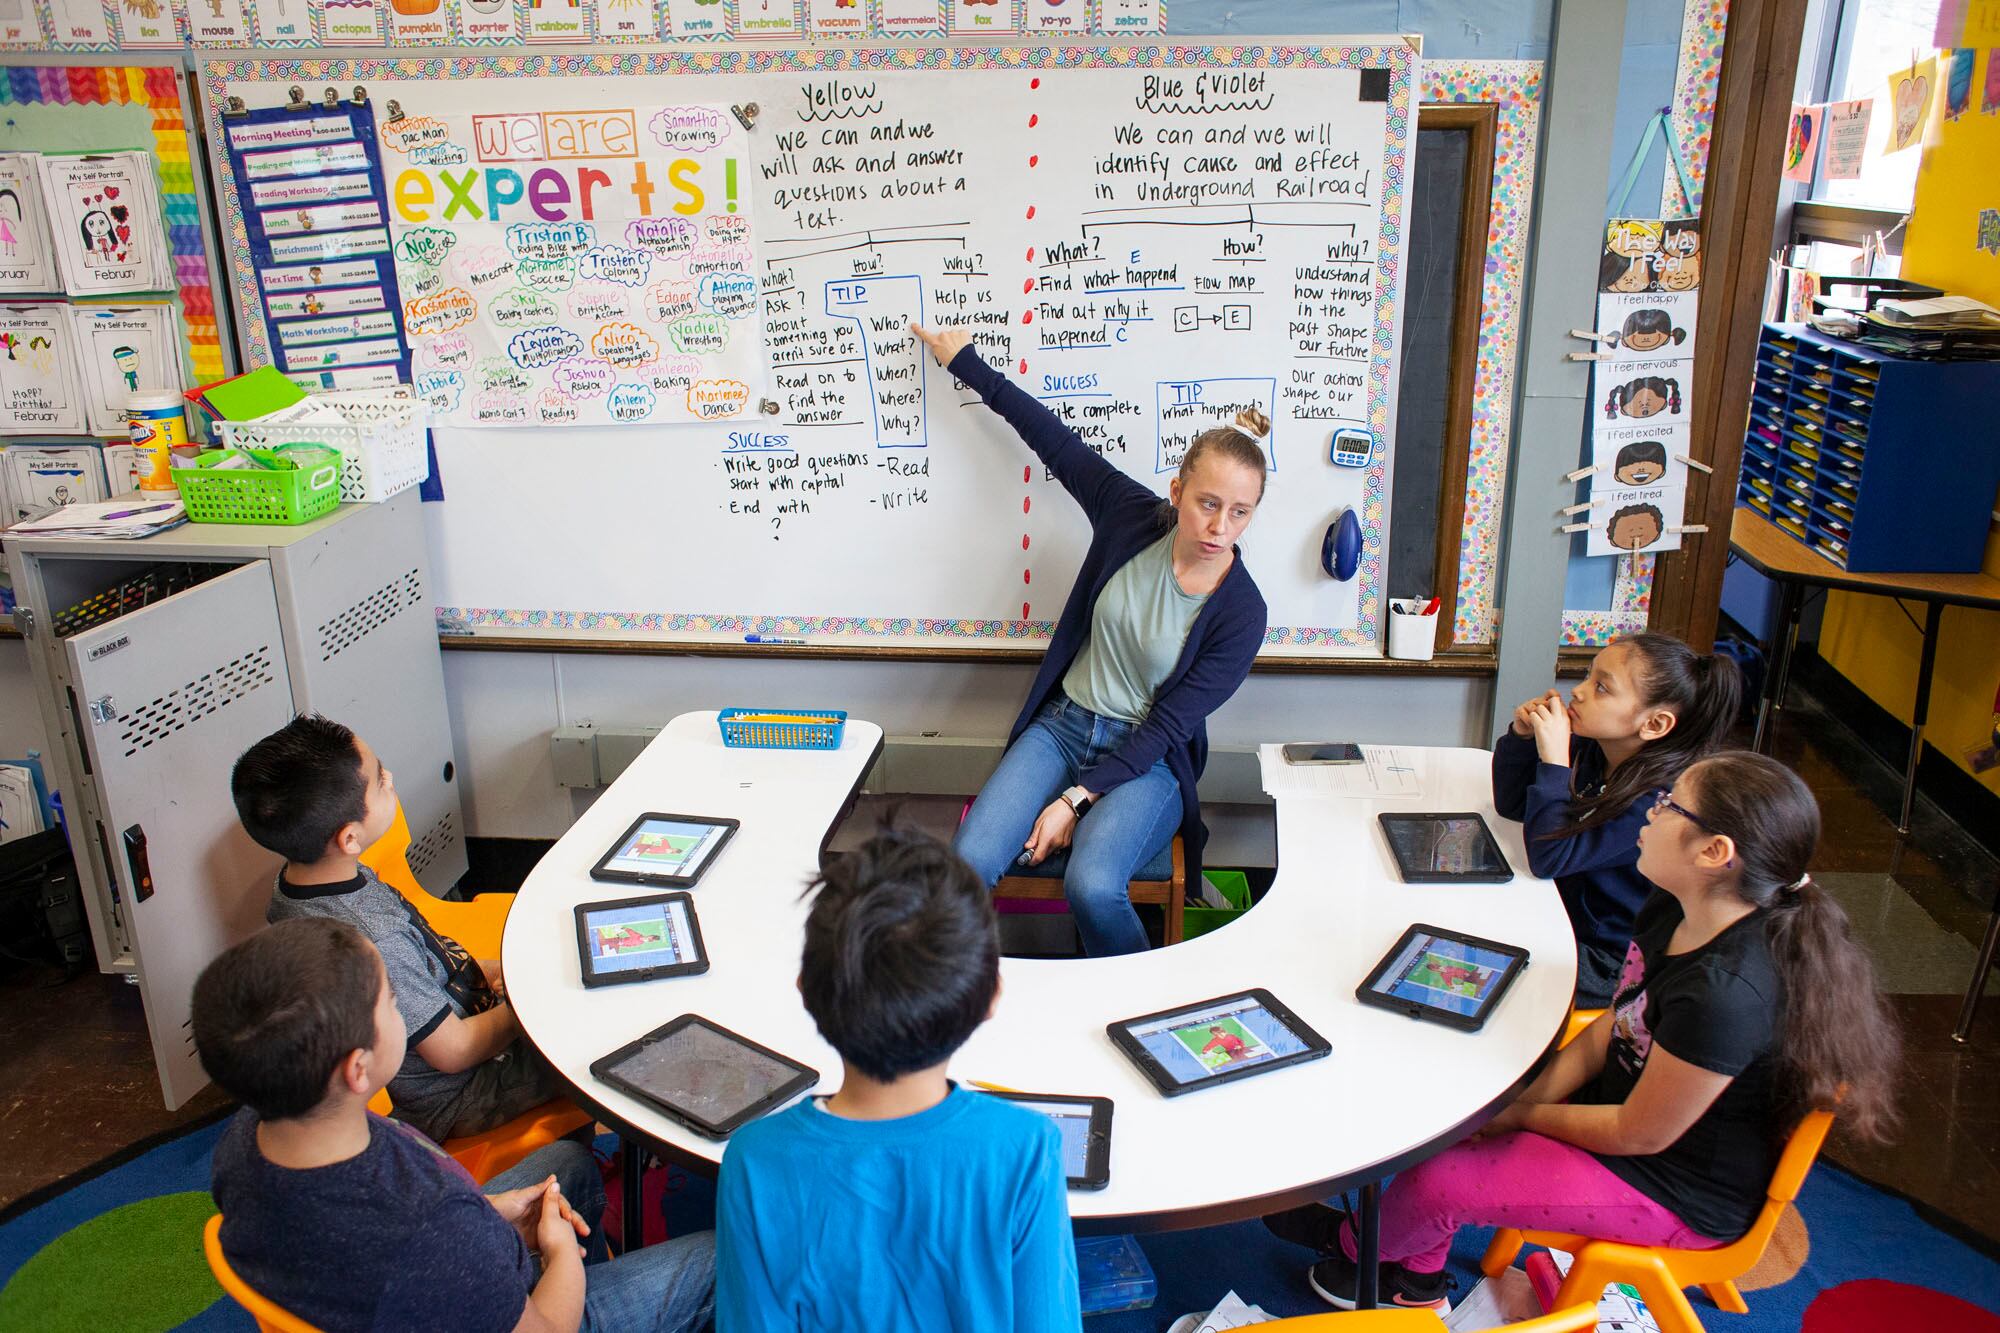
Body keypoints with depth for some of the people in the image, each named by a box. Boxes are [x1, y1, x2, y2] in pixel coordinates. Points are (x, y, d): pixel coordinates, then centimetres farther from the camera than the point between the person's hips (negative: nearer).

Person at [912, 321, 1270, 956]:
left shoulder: (1240, 612, -15)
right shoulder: (1134, 516, -7)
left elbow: (1167, 726, -13)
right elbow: (1053, 439, 4)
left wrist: (1076, 799, -19)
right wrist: (966, 362, 12)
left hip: (1144, 760, -3)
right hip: (1061, 725, 3)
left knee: (1092, 885, -32)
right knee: (968, 862, -22)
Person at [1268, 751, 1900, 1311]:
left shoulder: (1726, 991, -37)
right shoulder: (1674, 912, -8)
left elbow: (1639, 1134, -26)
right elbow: (1610, 1030, 2)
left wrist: (1519, 1115, -12)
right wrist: (1523, 1098, -8)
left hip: (1679, 1195, -8)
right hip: (1625, 1100, 9)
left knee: (1436, 1181, -6)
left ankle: (1361, 1245, 30)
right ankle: (1416, 1277, 26)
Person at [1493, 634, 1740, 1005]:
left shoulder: (1658, 799, -28)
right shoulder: (1588, 751, -7)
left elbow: (1550, 859, -30)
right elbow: (1511, 805, 3)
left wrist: (1553, 760, -34)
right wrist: (1522, 735, -13)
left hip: (1604, 964, -7)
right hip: (1560, 916, 7)